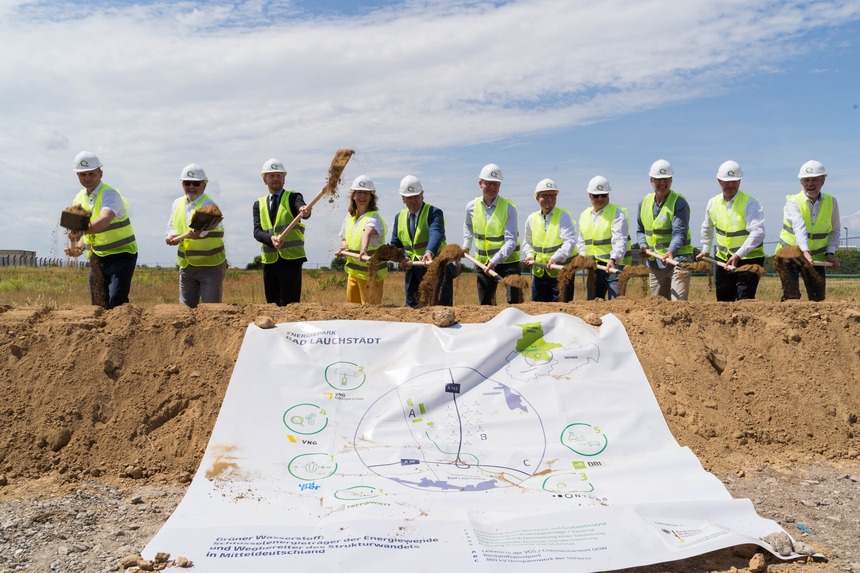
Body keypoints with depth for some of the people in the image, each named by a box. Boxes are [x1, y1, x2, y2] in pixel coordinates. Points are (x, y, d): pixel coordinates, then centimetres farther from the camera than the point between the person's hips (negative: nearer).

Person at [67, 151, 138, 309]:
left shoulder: (110, 194, -16)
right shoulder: (79, 198, 6)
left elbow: (105, 220, -36)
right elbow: (80, 228, 14)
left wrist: (83, 230, -54)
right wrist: (78, 245, -8)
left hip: (121, 254, -7)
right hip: (97, 258, 7)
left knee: (116, 300, -22)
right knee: (98, 305, 7)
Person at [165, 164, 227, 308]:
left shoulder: (209, 206, -13)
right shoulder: (178, 203, 8)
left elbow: (200, 230, -29)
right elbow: (171, 225, 19)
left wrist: (178, 238, -37)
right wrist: (171, 235, -3)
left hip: (210, 265, -6)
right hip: (186, 266, 6)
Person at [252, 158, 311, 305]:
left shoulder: (293, 197, 3)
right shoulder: (259, 204, 13)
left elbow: (302, 209, -20)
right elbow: (257, 231, 0)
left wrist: (305, 211, -45)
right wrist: (271, 238, -21)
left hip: (291, 259, -4)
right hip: (269, 260, 4)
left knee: (289, 305, -8)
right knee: (272, 304, 9)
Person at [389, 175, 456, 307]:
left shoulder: (434, 212, -8)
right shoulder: (399, 217, 11)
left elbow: (436, 234, -27)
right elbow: (395, 245, 14)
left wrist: (430, 252, -48)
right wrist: (403, 258, -9)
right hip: (413, 274, 5)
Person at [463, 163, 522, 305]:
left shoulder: (508, 207, -15)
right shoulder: (472, 207, -2)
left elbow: (511, 241, -21)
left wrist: (495, 261, -31)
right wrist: (466, 245, 11)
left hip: (507, 260, -4)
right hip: (483, 261, 4)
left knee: (514, 301, -12)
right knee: (484, 303, 10)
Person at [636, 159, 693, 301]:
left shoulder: (680, 203, -9)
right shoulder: (644, 203, 10)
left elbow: (679, 232, -19)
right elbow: (640, 230, 22)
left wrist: (671, 251, -36)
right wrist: (643, 245, 2)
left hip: (677, 259, -6)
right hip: (654, 263, 6)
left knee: (678, 302, -14)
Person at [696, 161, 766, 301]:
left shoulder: (749, 203, -13)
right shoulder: (713, 203, 5)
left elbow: (758, 232, -25)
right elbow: (707, 228, 24)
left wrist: (738, 255, -32)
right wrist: (705, 250, 27)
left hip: (749, 258, -6)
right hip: (723, 258, 6)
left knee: (745, 301, -12)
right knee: (723, 300, 12)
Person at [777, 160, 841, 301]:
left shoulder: (831, 202, -1)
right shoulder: (793, 202, -14)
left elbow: (835, 230, 7)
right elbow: (799, 227, -31)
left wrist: (830, 252, -9)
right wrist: (805, 251, -46)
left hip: (816, 257, 4)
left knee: (818, 298, 3)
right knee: (791, 298, -11)